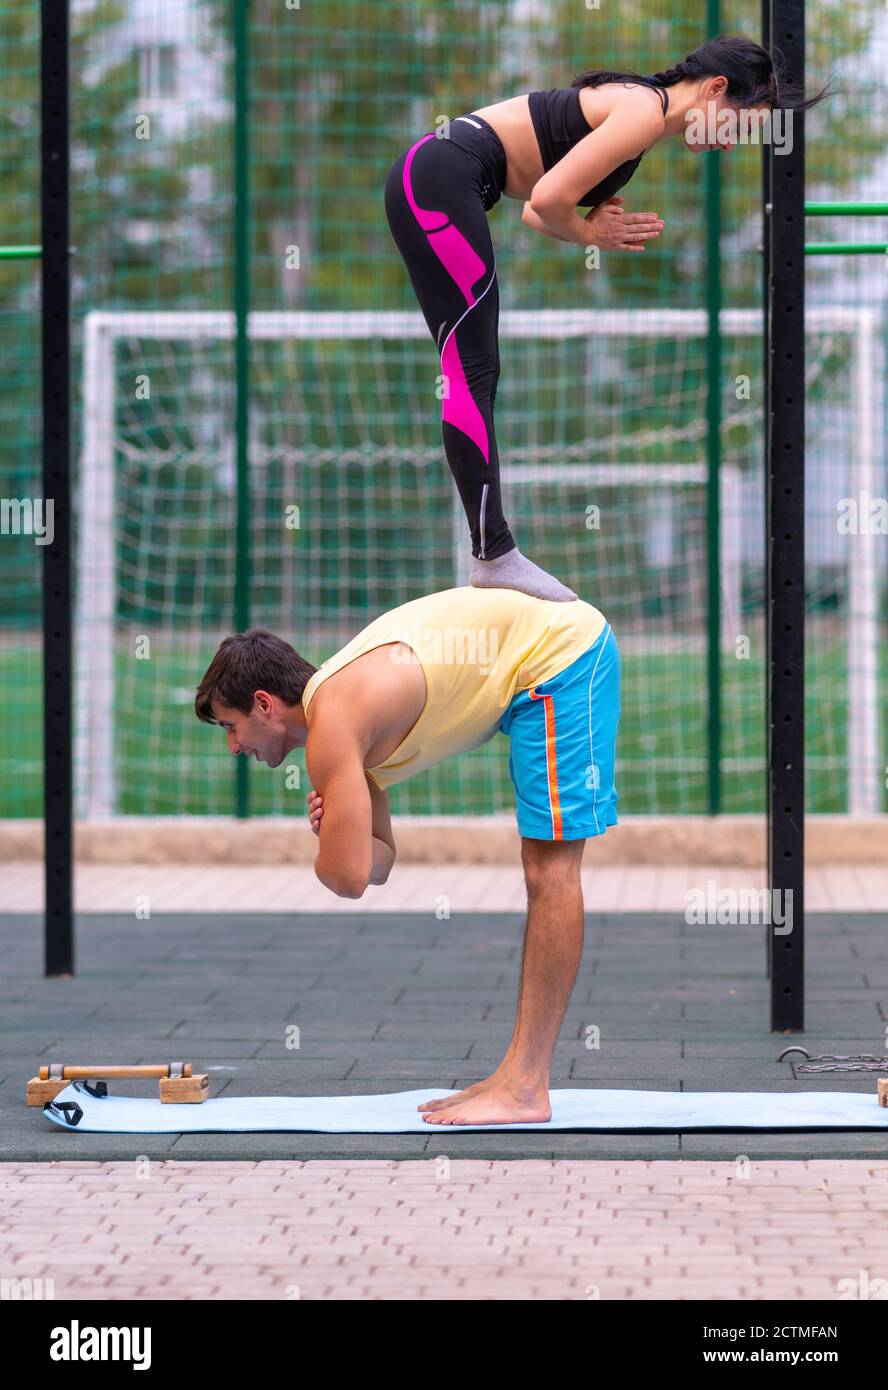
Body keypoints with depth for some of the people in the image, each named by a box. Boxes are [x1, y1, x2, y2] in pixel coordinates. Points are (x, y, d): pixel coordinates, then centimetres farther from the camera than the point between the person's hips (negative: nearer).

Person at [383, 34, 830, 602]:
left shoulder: (633, 105, 19)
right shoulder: (646, 110, -12)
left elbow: (538, 211, 18)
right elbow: (547, 200, -20)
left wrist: (597, 224, -1)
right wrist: (589, 236, 0)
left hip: (430, 183, 10)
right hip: (442, 178, -10)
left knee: (475, 374, 9)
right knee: (473, 372, -11)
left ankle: (490, 550, 9)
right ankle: (494, 556, -12)